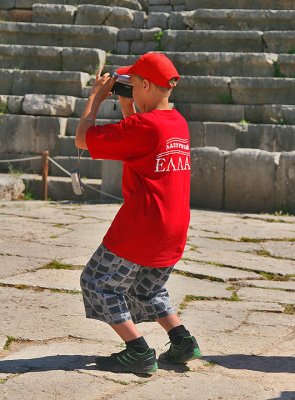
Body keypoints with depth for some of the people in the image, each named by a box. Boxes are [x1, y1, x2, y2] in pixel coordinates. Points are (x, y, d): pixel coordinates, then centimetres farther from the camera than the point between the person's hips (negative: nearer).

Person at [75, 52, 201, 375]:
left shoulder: (143, 126, -17)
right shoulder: (179, 123, 9)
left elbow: (82, 139, -11)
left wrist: (96, 97, 1)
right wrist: (124, 101, 21)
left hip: (141, 228, -8)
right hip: (175, 231, 8)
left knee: (98, 283, 7)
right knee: (148, 289, 27)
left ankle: (139, 353, 0)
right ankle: (183, 342, 14)